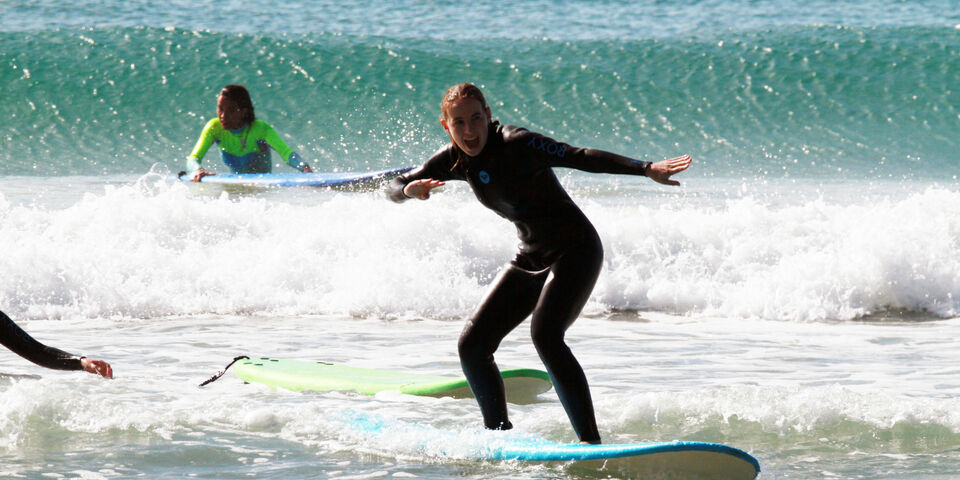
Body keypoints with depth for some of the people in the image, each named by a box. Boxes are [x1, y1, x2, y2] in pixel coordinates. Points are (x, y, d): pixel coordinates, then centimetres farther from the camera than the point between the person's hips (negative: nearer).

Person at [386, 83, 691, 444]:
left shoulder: (516, 144, -20)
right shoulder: (454, 160, 0)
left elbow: (579, 157, -29)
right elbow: (392, 189, 5)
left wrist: (646, 169, -41)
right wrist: (409, 189, -21)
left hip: (575, 251, -8)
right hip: (530, 260, 8)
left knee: (545, 336, -29)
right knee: (472, 346, 0)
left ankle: (591, 439, -27)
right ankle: (499, 432, 18)